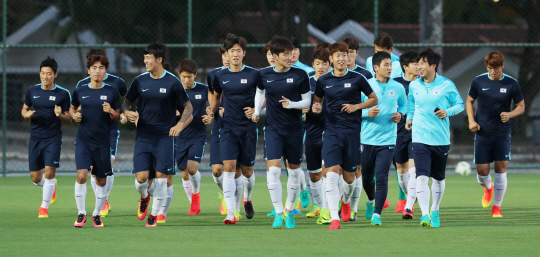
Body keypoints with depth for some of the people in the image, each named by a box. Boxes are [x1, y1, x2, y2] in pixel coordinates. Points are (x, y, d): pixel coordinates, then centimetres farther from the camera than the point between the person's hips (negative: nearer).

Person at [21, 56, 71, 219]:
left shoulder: (63, 94, -4)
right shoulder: (32, 91, 3)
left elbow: (69, 118, 2)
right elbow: (24, 109, 16)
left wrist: (60, 115, -20)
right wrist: (27, 115, -7)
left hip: (53, 138, -3)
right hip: (35, 139, 3)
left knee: (49, 172, -13)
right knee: (36, 178, 5)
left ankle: (44, 207, 3)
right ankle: (51, 186, 40)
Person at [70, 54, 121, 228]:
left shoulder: (112, 92, 1)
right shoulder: (80, 91, 4)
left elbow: (118, 117, 5)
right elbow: (72, 108, 20)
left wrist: (111, 112, -16)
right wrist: (74, 115, -2)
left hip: (102, 142, 0)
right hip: (83, 140, 0)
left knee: (101, 180, 6)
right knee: (82, 175, -16)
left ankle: (97, 214, 24)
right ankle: (81, 213, -5)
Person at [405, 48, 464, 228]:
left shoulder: (446, 85, -3)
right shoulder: (414, 86, 5)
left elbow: (460, 104, 4)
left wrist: (447, 112, -13)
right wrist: (409, 118, 12)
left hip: (441, 139, 0)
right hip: (420, 138, 0)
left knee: (438, 177, 15)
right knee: (422, 177, -17)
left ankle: (435, 211, 35)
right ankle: (425, 215, -23)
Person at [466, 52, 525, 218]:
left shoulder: (512, 84, -3)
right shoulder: (479, 82, 0)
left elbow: (521, 107, 5)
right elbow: (469, 101, 14)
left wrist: (510, 114, -16)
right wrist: (471, 120, -1)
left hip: (502, 133, -1)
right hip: (482, 133, 1)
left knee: (501, 168, -6)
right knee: (482, 171, -1)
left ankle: (497, 207, 10)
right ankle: (488, 188, 37)